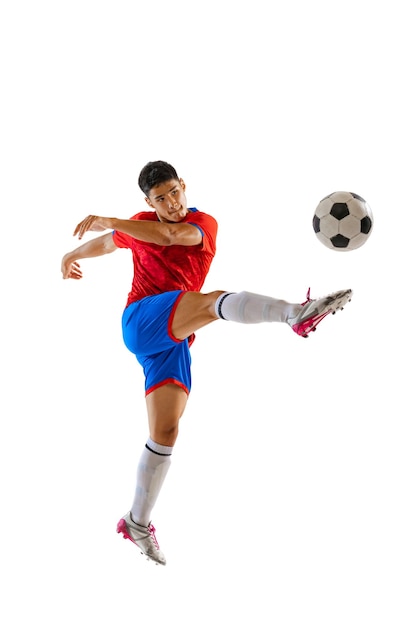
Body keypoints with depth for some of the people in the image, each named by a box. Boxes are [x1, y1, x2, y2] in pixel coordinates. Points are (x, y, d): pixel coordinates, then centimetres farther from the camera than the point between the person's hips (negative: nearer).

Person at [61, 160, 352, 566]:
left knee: (165, 430, -3)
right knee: (212, 301, -31)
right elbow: (104, 243, 35)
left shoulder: (204, 224, 8)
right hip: (141, 322, -2)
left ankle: (138, 524, 7)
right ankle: (297, 313, -56)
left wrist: (105, 221, -16)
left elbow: (170, 234, -15)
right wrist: (72, 256, 49)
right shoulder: (139, 225, 13)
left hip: (174, 340, 2)